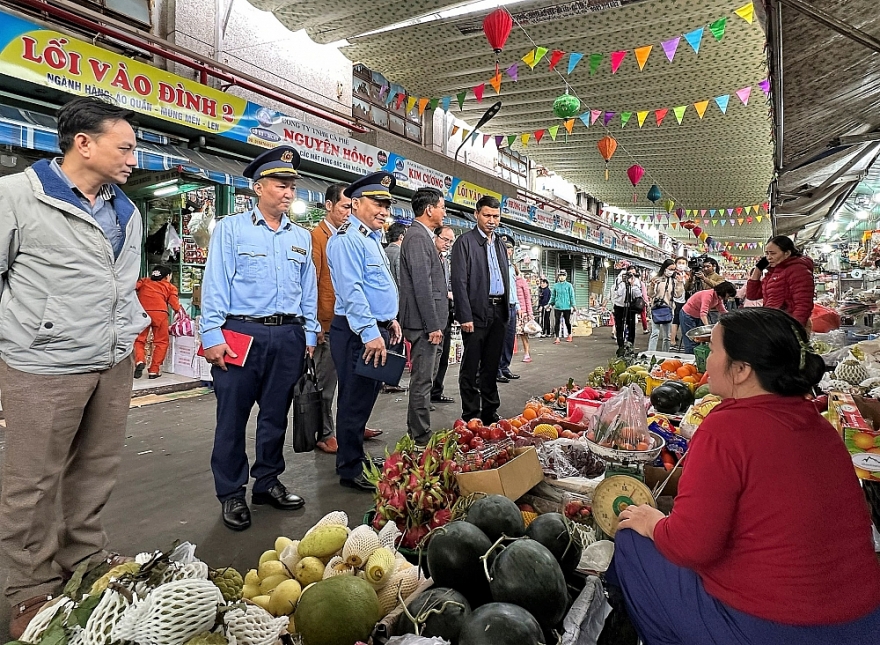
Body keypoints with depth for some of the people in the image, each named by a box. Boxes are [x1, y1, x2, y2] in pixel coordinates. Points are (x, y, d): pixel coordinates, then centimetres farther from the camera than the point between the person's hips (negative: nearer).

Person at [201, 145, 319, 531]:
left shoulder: (302, 237, 14)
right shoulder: (231, 229, 2)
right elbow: (215, 284, -4)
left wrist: (309, 334, 11)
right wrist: (212, 335, -10)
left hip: (288, 337, 4)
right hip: (241, 333, -4)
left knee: (276, 416, 12)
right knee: (232, 417, 2)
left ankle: (267, 483, 28)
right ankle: (231, 494, 17)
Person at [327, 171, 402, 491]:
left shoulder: (372, 239, 18)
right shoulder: (347, 239, -13)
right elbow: (352, 291, -22)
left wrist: (389, 320, 19)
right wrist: (370, 333, -25)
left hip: (376, 330, 10)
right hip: (358, 333, -10)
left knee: (366, 398, 17)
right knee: (355, 401, 0)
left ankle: (356, 456, 31)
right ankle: (350, 470, 12)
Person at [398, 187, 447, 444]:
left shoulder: (424, 236, 17)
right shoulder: (417, 237, -14)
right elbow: (421, 285, -20)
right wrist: (433, 326, -20)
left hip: (430, 322, 10)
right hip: (425, 322, -10)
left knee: (425, 378, 17)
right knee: (422, 381, -3)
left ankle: (418, 433, 28)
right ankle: (421, 439, 6)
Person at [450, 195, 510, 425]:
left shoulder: (500, 244, 17)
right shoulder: (465, 242, -4)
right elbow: (459, 282, -10)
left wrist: (507, 309, 12)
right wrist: (465, 316, -16)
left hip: (498, 312, 7)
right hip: (477, 312, -6)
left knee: (491, 366, 13)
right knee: (471, 367, 1)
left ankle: (490, 413, 22)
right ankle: (471, 416, 9)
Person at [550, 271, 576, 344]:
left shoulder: (569, 285, -2)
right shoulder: (555, 286, 5)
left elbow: (572, 296, -1)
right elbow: (553, 296, 14)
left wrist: (573, 305, -6)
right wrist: (551, 304, 11)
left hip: (567, 307, -2)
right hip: (557, 307, 2)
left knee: (567, 322, 10)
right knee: (557, 322, -2)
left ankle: (569, 336, 31)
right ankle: (557, 338, -1)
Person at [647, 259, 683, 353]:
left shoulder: (674, 281, 9)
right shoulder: (656, 279, 1)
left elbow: (678, 295, 2)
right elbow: (650, 294, 2)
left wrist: (680, 283, -5)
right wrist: (652, 286, -16)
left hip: (669, 309, 3)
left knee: (667, 336, 7)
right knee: (655, 333, -13)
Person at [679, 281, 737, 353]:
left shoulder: (718, 298, -1)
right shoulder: (709, 295, -29)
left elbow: (723, 311, 14)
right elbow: (703, 313, -40)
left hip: (697, 317, 9)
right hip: (687, 315, -9)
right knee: (691, 345, -11)